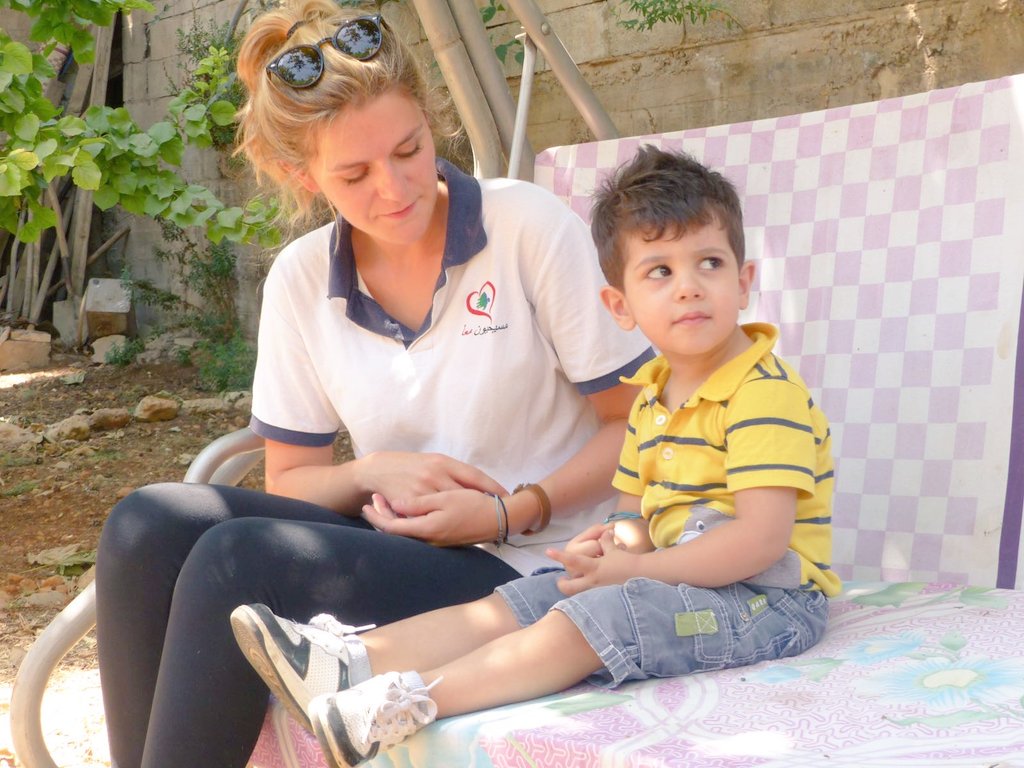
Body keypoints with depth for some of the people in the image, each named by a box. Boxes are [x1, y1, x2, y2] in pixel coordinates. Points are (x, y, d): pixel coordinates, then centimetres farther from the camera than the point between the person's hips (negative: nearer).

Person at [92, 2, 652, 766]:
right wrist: (372, 474, -11)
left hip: (526, 563, -5)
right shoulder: (302, 279, 5)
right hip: (399, 536, 5)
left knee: (236, 559, -25)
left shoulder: (533, 228, -9)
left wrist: (511, 513, -17)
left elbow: (644, 424, -5)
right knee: (151, 525, -16)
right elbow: (290, 480, 10)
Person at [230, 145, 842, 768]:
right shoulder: (651, 398, 13)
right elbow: (638, 508, 20)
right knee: (511, 605, -3)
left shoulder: (766, 395, -17)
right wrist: (618, 541, -5)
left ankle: (418, 697, -32)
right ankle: (352, 662, -13)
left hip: (768, 598, -9)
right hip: (682, 573, 9)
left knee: (583, 622, -27)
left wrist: (635, 569, -19)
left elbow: (761, 539, -25)